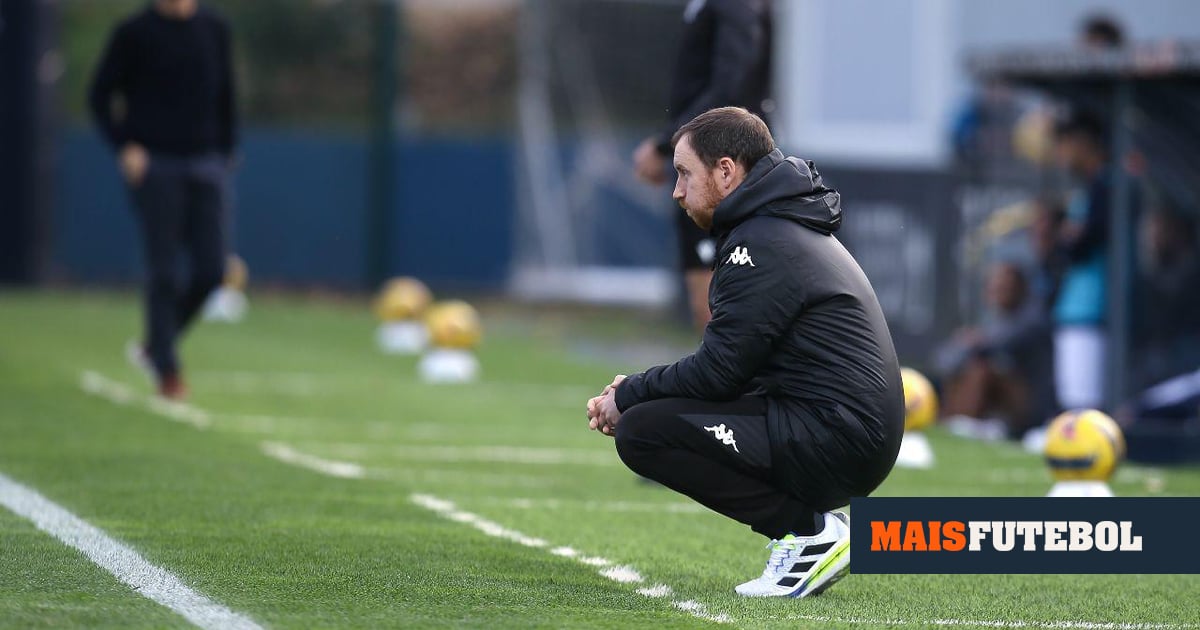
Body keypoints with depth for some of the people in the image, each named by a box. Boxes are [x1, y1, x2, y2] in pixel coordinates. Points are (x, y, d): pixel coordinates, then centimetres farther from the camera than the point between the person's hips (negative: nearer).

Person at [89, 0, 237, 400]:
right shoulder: (135, 32, -3)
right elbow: (100, 95, 1)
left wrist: (225, 156, 13)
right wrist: (124, 146, -10)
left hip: (206, 163, 4)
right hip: (155, 164, -4)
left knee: (211, 270, -5)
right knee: (164, 272, -6)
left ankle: (154, 345, 16)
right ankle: (167, 371, 3)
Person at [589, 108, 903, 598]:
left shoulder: (762, 244, -13)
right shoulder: (792, 228, 19)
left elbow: (718, 370, -15)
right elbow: (728, 363, 20)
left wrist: (627, 397, -1)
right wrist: (635, 392, 9)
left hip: (836, 442, -10)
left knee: (641, 432, -14)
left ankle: (808, 531, -10)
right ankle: (807, 520, 9)